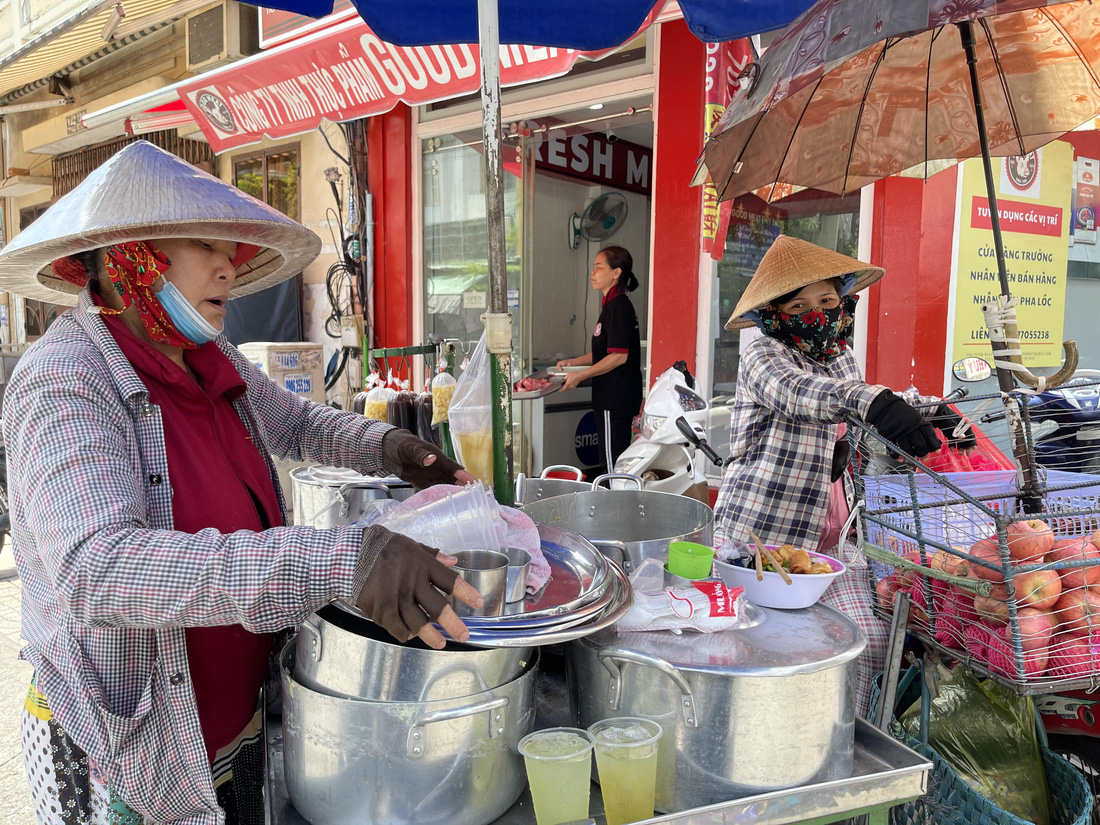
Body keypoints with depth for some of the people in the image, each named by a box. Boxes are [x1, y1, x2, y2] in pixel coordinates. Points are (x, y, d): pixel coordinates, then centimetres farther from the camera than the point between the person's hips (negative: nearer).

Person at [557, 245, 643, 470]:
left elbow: (619, 356, -22)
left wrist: (580, 375, -17)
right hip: (613, 398, 10)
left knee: (613, 458, -4)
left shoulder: (618, 307, -16)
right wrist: (574, 362, 14)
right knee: (615, 458, 15)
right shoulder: (612, 305, 16)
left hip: (616, 398, -10)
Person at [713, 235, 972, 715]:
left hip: (827, 537, 6)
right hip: (756, 534, -6)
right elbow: (796, 390, -34)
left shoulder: (841, 356, 13)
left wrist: (928, 413, 11)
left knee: (869, 638, -6)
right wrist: (871, 402, -53)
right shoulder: (762, 356, -10)